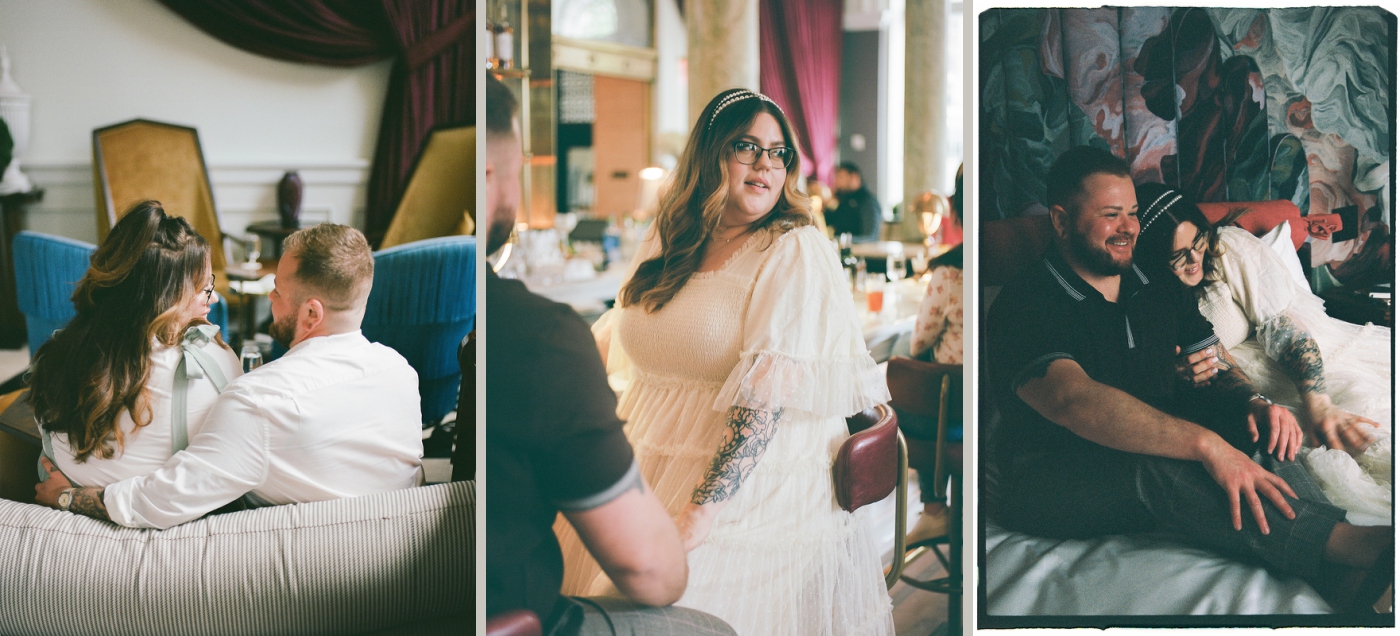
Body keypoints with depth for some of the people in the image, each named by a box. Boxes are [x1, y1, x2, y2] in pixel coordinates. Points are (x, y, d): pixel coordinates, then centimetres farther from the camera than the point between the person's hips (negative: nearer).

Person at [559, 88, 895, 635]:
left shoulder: (796, 253, -10)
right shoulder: (668, 243, 11)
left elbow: (768, 395, -20)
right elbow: (620, 341, 27)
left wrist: (702, 511, -27)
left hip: (751, 488, -6)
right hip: (643, 478, 6)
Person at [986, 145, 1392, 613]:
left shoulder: (1160, 292, 14)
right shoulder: (1022, 306, -13)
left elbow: (1218, 372, 13)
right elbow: (1072, 399, -30)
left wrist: (1253, 402, -15)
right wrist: (1206, 444, -40)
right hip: (1051, 482, -7)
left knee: (1252, 423, -18)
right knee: (1154, 471, -36)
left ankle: (1342, 576, -39)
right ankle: (1349, 544, -43)